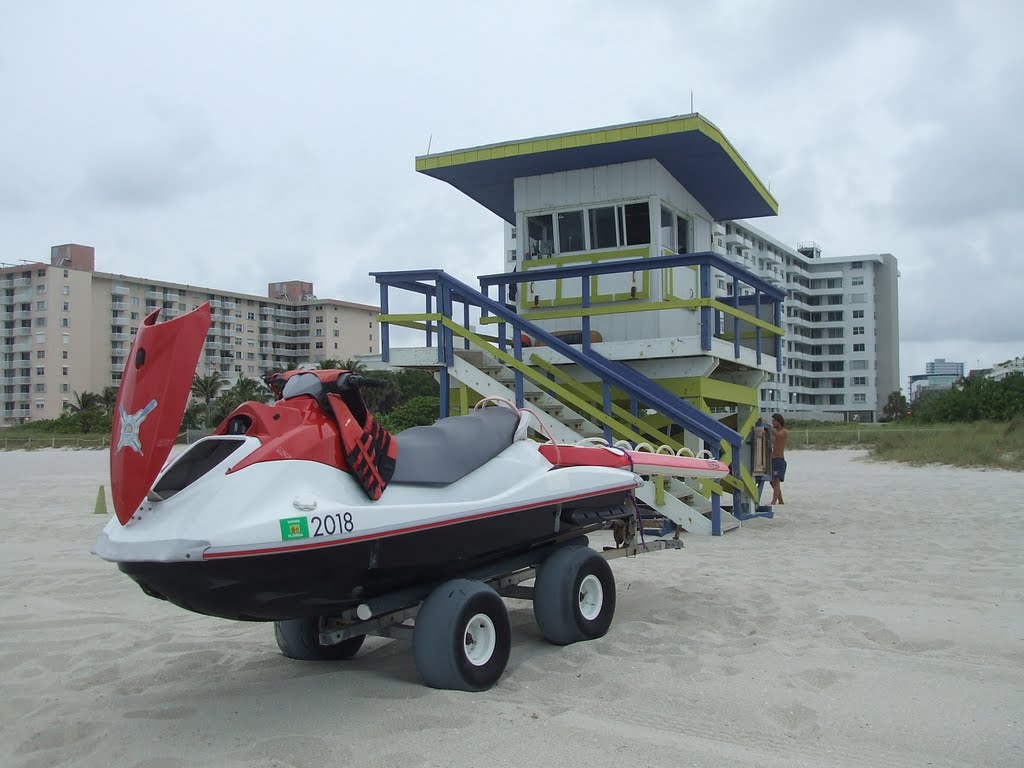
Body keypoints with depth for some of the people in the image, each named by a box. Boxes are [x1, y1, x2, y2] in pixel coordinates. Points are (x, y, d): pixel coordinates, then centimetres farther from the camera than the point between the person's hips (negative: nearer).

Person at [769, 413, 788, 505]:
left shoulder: (785, 432, -6)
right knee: (772, 482, 14)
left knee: (776, 481, -19)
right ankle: (780, 501, 25)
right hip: (772, 459, 9)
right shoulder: (774, 431, 18)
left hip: (779, 460, -9)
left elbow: (777, 435, -27)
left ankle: (773, 502, -29)